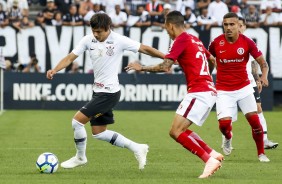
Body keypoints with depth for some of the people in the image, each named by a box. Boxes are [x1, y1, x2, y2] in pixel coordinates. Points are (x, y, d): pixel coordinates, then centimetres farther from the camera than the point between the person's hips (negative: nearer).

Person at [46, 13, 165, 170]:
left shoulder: (119, 40, -15)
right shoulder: (88, 40, -1)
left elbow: (145, 49, -8)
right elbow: (70, 58, 0)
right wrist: (55, 70, -17)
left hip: (110, 93, -8)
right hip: (98, 91, 8)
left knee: (77, 121, -10)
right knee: (99, 133, 13)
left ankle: (80, 157, 12)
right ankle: (137, 148, 23)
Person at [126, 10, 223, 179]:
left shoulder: (181, 40, -9)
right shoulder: (195, 40, 18)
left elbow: (165, 67, -14)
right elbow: (212, 61, 30)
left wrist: (141, 68, -1)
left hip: (199, 92, -9)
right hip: (209, 90, 9)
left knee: (176, 132, -12)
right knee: (181, 130, 17)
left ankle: (210, 160, -16)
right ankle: (213, 154, 13)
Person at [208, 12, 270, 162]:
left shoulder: (247, 42, -9)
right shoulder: (216, 43, -7)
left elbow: (263, 62, -4)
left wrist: (264, 76, -23)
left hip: (244, 88, 0)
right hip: (224, 91, 0)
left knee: (254, 120, -7)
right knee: (224, 123, -13)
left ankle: (261, 153, 11)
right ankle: (228, 138, 24)